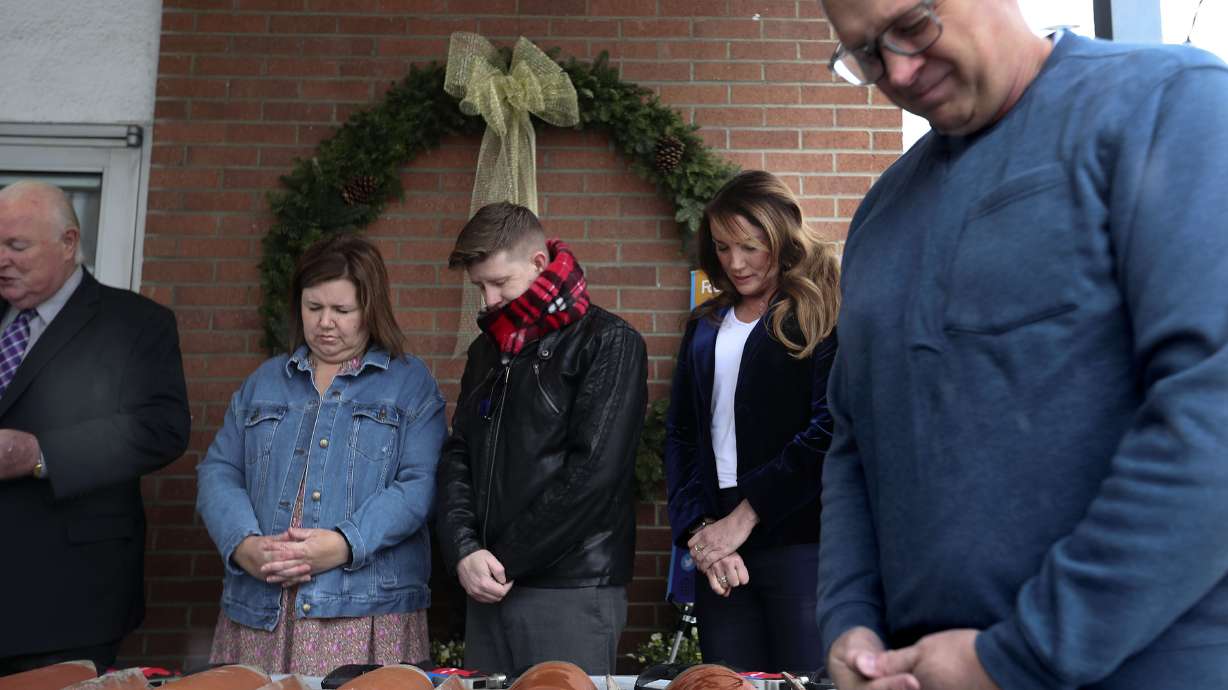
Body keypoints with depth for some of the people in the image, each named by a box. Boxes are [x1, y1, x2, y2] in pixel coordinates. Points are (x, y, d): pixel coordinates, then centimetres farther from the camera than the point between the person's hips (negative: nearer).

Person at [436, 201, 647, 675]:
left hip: (573, 589, -6)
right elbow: (457, 458, 9)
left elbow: (594, 471, -16)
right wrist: (463, 549, -7)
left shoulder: (608, 343, -7)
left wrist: (507, 561, -12)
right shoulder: (486, 350, 14)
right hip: (487, 585, 6)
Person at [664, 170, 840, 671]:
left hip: (801, 541, -5)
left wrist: (744, 517, -12)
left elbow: (831, 430, -13)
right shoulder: (706, 327, 16)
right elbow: (680, 435, 11)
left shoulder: (823, 316, -1)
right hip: (719, 551, 5)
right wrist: (698, 528, -4)